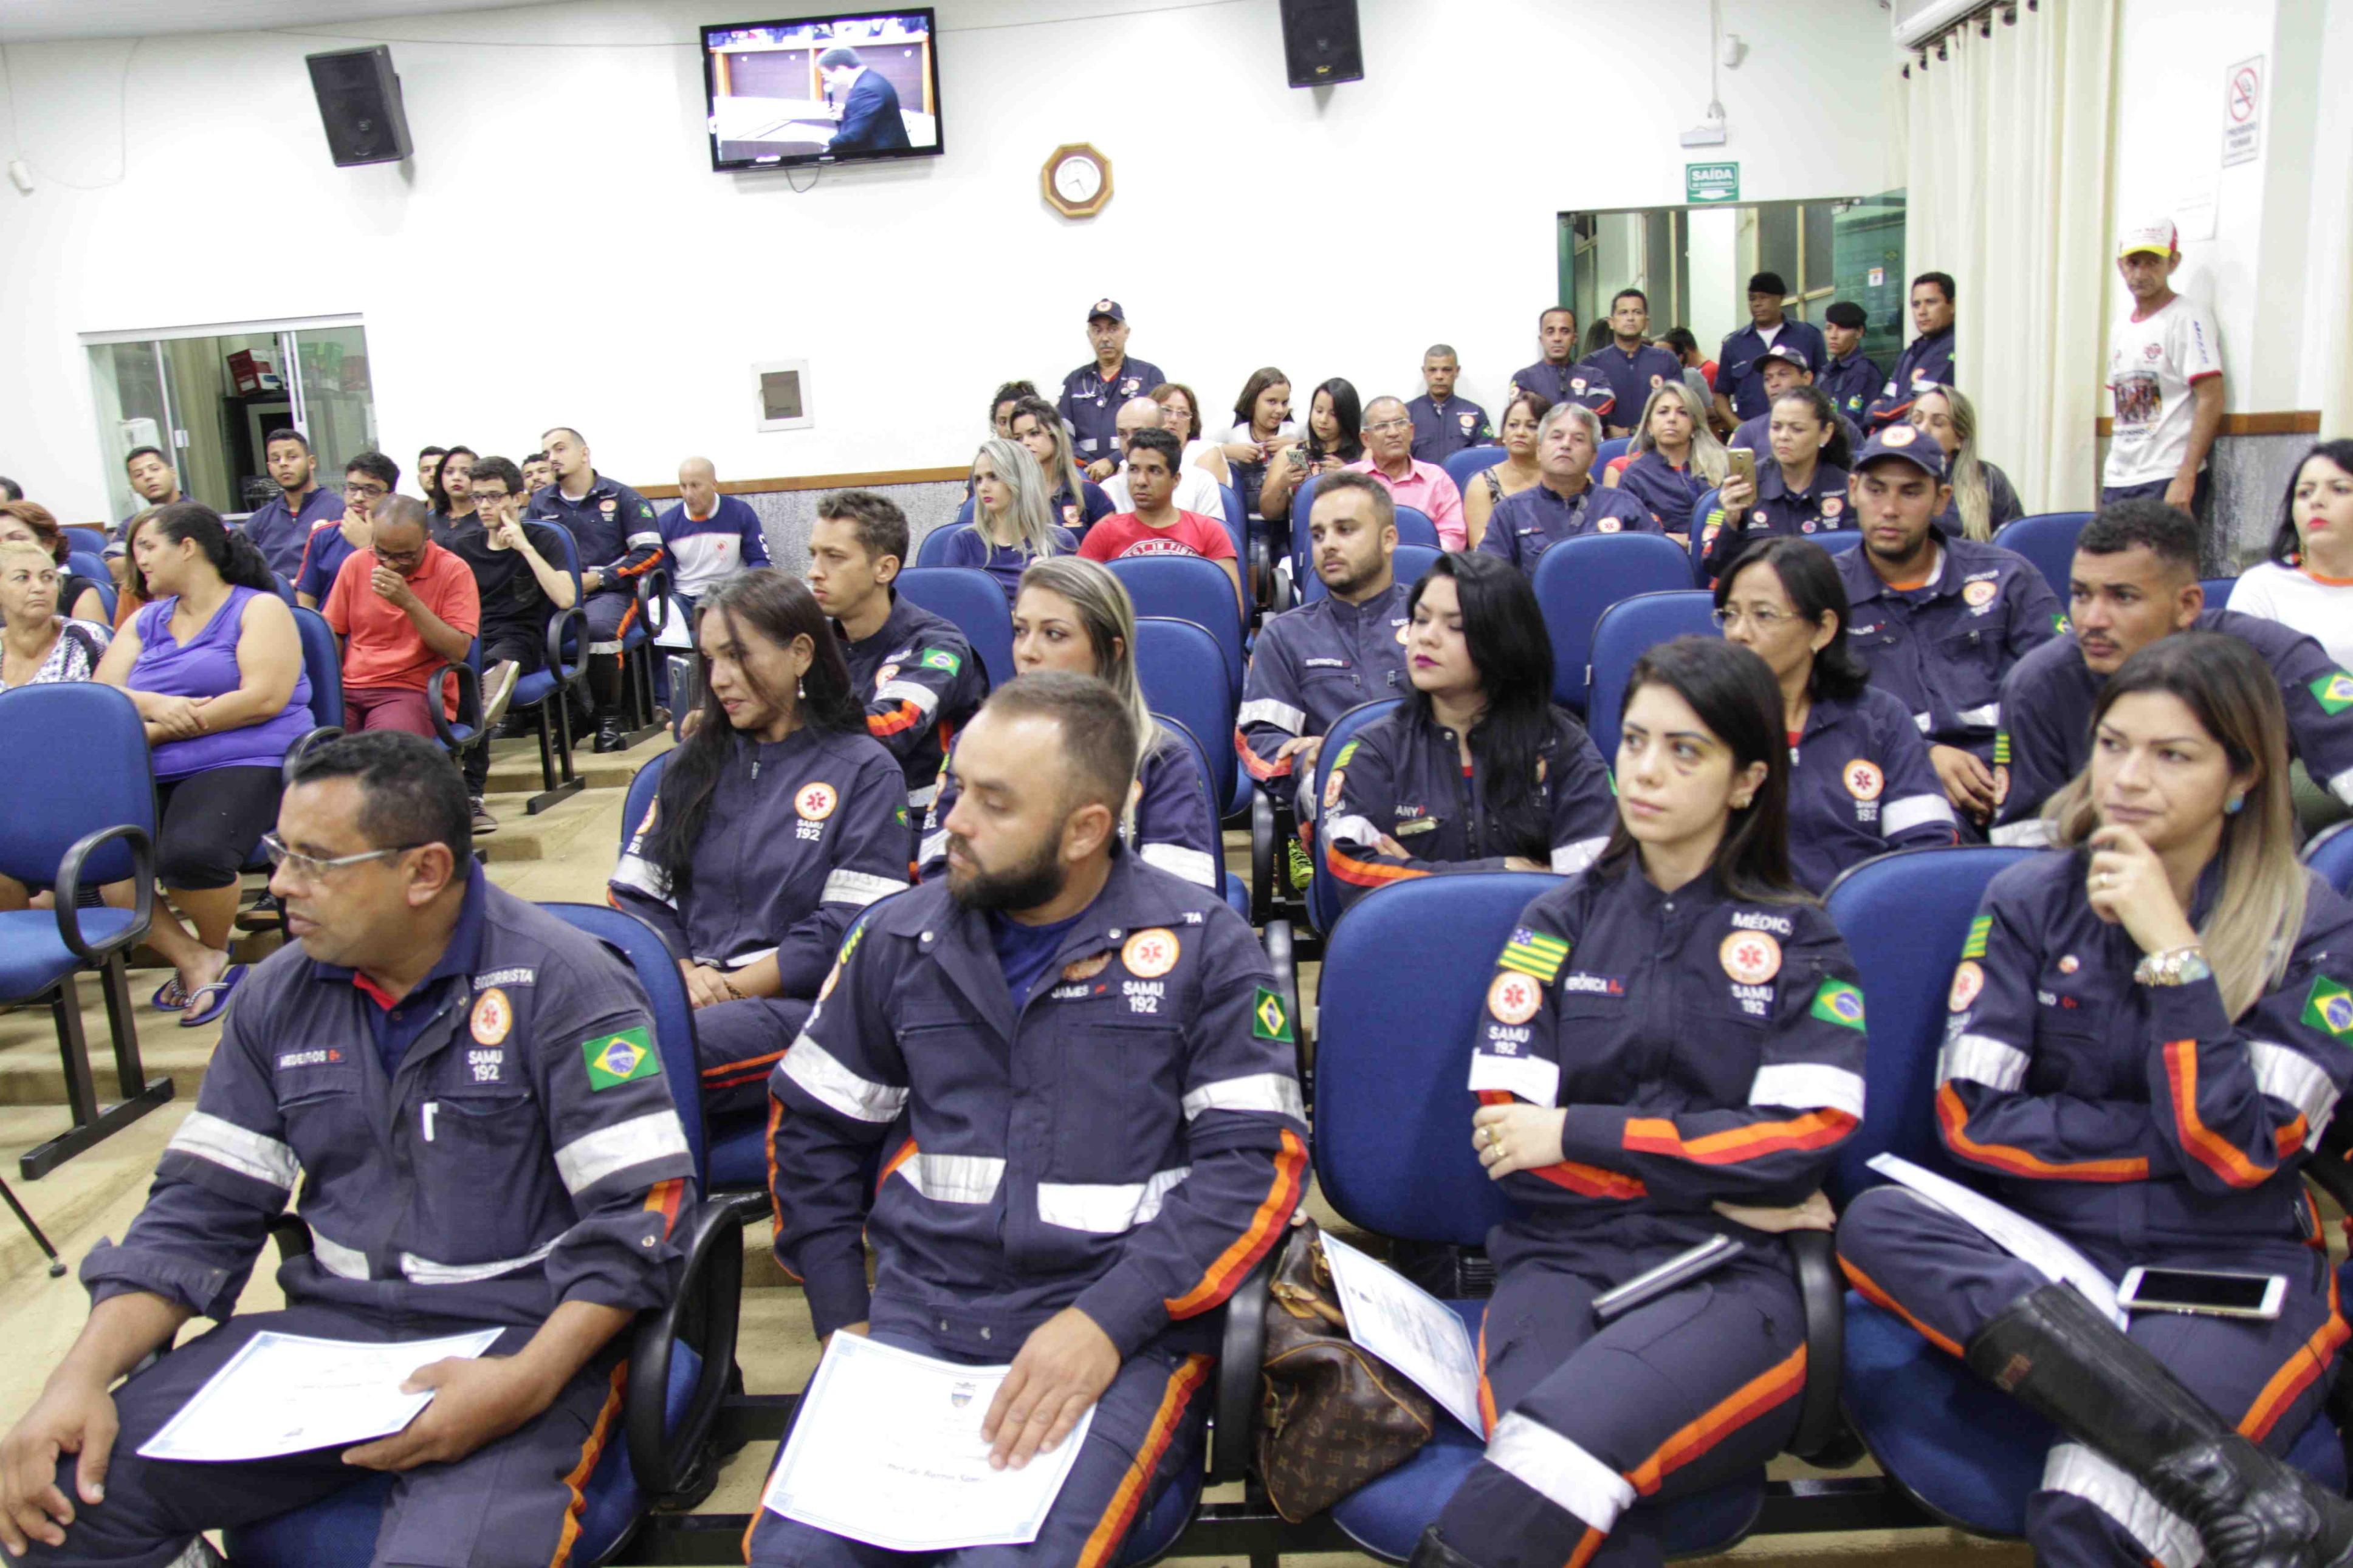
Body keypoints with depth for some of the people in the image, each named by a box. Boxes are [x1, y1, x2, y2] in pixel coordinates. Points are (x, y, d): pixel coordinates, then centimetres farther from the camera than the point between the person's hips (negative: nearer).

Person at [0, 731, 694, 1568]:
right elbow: (201, 1208, 10)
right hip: (329, 1330, 5)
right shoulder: (281, 995, 9)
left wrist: (526, 1383, -25)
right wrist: (83, 1375, -5)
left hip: (524, 1339, -5)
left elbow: (641, 1213, -14)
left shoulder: (561, 986, -11)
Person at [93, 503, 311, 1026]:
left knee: (190, 852, -34)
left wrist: (161, 730, -11)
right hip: (151, 774, 5)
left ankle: (213, 949, -3)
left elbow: (265, 698, -10)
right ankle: (195, 961, -15)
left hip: (247, 762, -5)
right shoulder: (144, 621, 24)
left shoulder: (259, 609, 5)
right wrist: (153, 704, -12)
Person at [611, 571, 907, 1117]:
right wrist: (685, 972, -5)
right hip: (689, 991, 5)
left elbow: (849, 930, -6)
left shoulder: (865, 771, 4)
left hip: (799, 1004, -4)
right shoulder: (694, 761, 21)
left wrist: (731, 987, -10)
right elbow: (637, 892, 14)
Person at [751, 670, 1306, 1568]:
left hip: (1124, 1335, -3)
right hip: (915, 1317, 3)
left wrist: (1105, 1322, -15)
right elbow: (811, 1127, 18)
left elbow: (1257, 1159, -6)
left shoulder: (1201, 947, 0)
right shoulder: (899, 940, 10)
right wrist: (842, 1318, 8)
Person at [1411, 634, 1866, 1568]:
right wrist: (1718, 1186, -1)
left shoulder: (1799, 940, 12)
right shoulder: (1562, 921, 15)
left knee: (1577, 1430, -34)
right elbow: (1505, 1124, 4)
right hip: (1560, 1257, 1)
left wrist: (1576, 1131, -5)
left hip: (1729, 1280, -1)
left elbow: (1807, 1136, -3)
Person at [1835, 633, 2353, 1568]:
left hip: (2236, 1277, -4)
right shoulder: (2033, 901, 6)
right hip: (2048, 1255, 4)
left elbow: (2235, 1156, -11)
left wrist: (2171, 951, -14)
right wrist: (2171, 1141, -7)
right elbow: (1971, 1121, -3)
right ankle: (2239, 1485, -34)